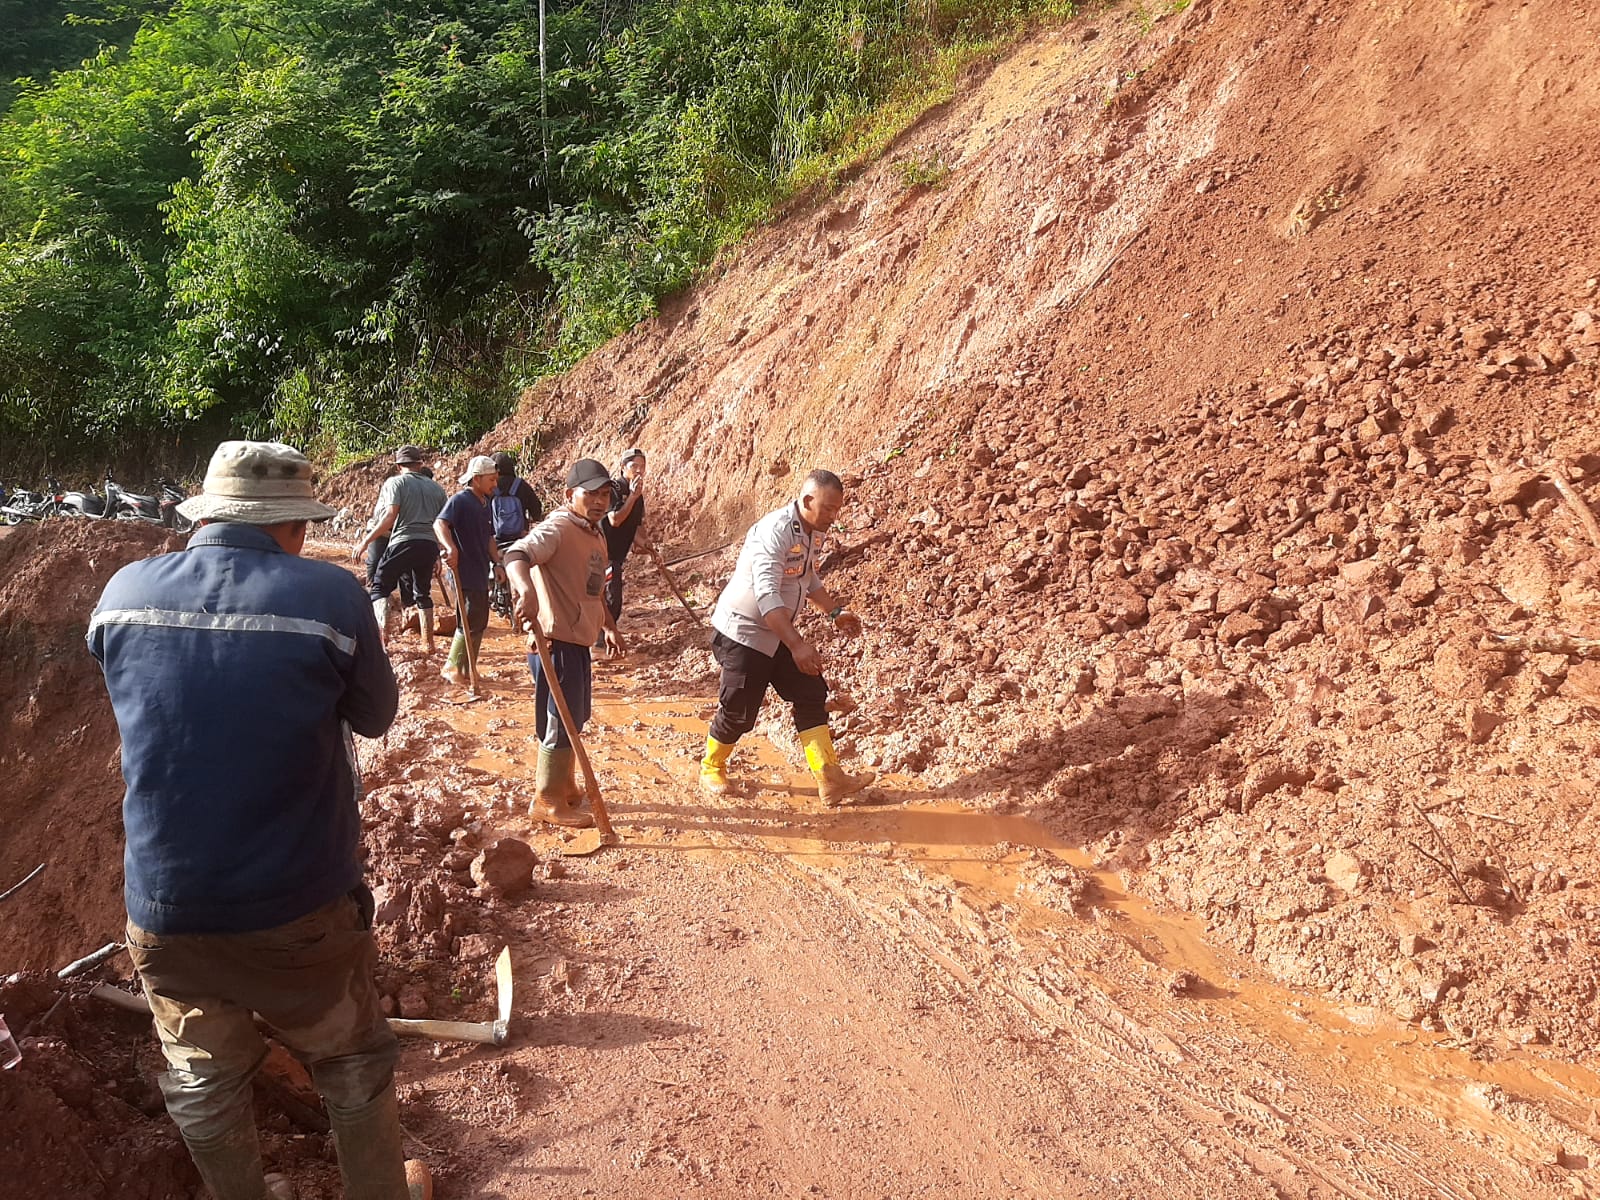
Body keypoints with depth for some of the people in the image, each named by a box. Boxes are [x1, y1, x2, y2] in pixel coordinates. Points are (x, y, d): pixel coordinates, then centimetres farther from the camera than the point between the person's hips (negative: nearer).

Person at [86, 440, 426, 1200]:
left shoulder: (123, 595, -5)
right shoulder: (330, 595, -18)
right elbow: (375, 717, -2)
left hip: (165, 909, 3)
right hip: (300, 906, -3)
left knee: (202, 1083, 23)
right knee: (353, 1066, 20)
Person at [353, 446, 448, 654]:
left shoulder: (395, 482, 3)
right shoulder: (436, 488, 17)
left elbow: (390, 515, -10)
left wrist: (365, 541, -7)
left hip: (403, 542, -4)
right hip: (430, 544, 4)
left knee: (379, 586, 7)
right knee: (422, 593, 17)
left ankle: (382, 629, -13)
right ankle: (428, 643, 17)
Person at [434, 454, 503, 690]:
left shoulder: (484, 504, 15)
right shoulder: (459, 500, -12)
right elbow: (440, 524, -28)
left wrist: (498, 562, 18)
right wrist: (450, 547, -43)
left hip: (480, 573, 9)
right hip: (464, 573, -9)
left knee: (480, 622, 11)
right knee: (471, 621, -9)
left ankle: (467, 671, 20)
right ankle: (452, 666, 5)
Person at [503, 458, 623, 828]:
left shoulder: (595, 534, 14)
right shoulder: (558, 528, -17)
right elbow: (517, 554, -36)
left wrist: (609, 626, 25)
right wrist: (525, 589, -54)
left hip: (579, 640, 10)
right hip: (556, 641, -10)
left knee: (574, 717, 20)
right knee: (560, 719, -1)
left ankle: (564, 785, 37)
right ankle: (547, 800, 12)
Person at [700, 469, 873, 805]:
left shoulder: (815, 532, 1)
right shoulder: (774, 532, -27)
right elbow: (766, 596, -35)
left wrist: (835, 611, 7)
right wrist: (797, 645, -41)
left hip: (778, 633, 8)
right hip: (742, 631, -8)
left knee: (811, 695, -1)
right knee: (739, 710, 0)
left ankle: (830, 780, 1)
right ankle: (711, 767, 27)